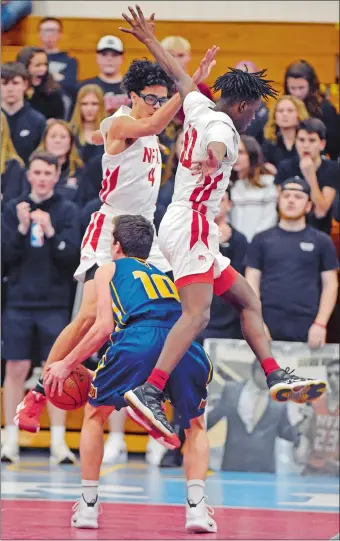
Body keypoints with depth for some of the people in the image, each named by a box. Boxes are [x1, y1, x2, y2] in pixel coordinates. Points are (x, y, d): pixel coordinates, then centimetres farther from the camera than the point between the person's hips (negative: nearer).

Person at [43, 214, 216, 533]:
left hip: (138, 342, -3)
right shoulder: (163, 276, 40)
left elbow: (104, 327, 11)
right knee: (195, 426, 26)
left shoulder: (108, 270, 26)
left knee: (94, 414, 23)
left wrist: (67, 365, 20)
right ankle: (196, 507, 7)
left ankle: (88, 506, 19)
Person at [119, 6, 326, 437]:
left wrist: (149, 40, 47)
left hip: (194, 230, 11)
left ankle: (275, 377, 5)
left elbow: (179, 76, 31)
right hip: (190, 223, -11)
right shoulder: (222, 125, -10)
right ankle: (149, 392, -36)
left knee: (247, 301, 12)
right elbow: (217, 145, -36)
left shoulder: (199, 106, 14)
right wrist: (212, 159, -59)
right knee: (197, 315, -24)